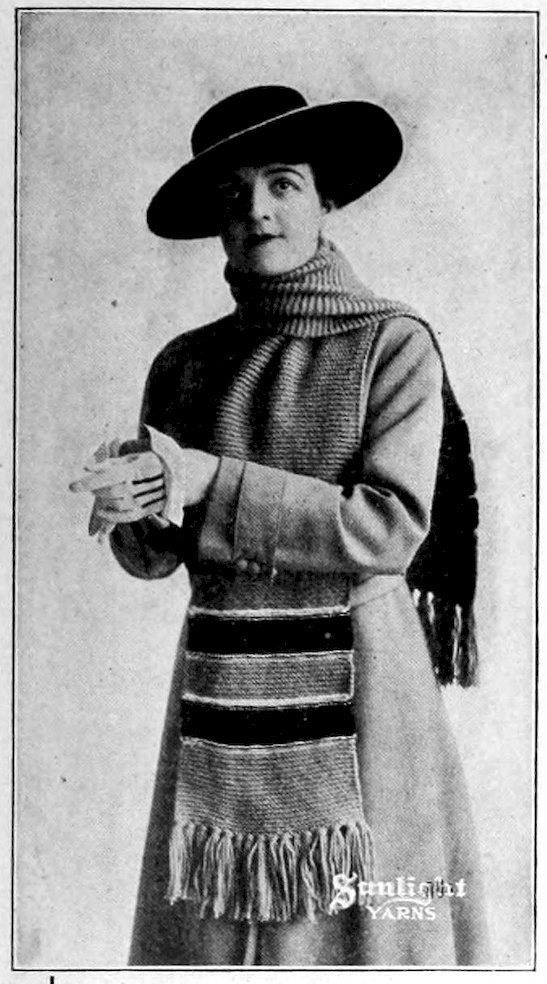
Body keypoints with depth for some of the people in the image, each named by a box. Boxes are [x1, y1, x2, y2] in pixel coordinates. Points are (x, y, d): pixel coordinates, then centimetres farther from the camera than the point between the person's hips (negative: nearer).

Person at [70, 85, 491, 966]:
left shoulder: (393, 345, -3)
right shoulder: (187, 363, 7)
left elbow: (388, 529, -13)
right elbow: (148, 556, 7)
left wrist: (210, 483, -16)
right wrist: (132, 504, -16)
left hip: (354, 697, -3)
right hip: (218, 699, 3)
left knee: (366, 932, 4)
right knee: (214, 932, 9)